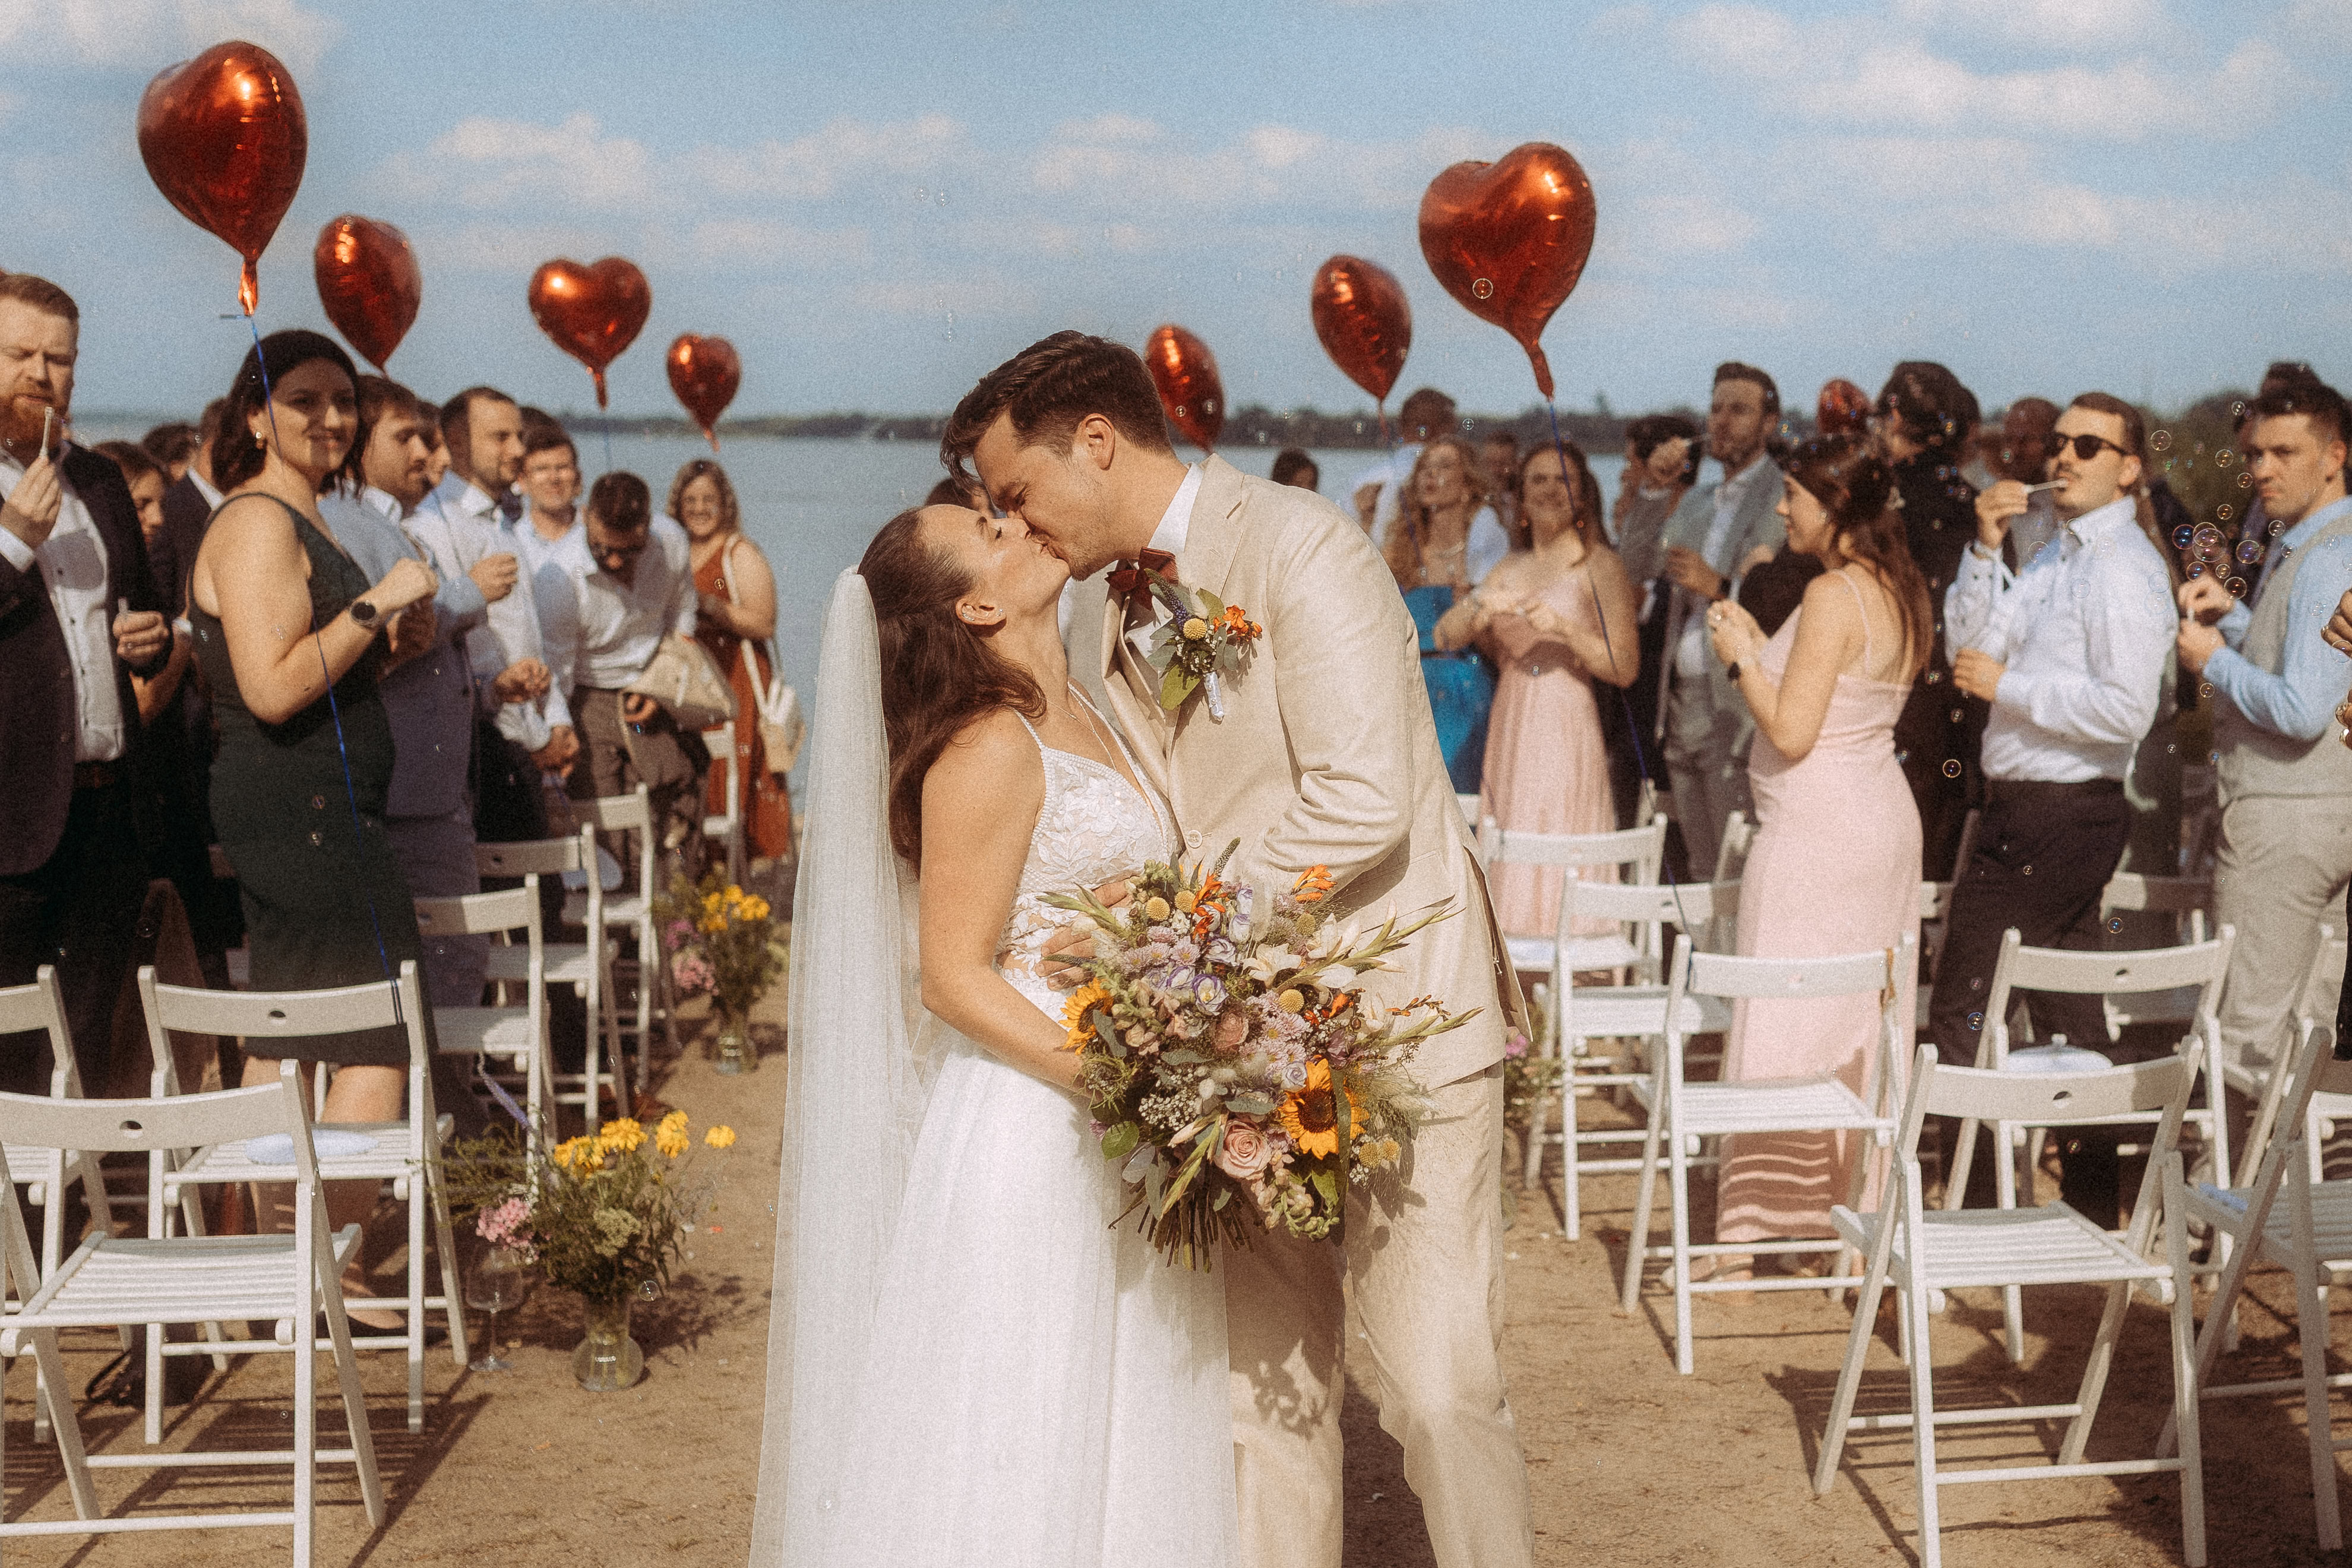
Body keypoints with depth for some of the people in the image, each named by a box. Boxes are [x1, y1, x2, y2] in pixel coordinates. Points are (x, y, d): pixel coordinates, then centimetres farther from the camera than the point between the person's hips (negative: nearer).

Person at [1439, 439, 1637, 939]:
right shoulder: (1511, 568, 16)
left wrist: (1564, 628, -19)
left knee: (1559, 869, -9)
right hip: (1510, 728, 6)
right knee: (1510, 867, 4)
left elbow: (1624, 668, -8)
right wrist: (1479, 608, -10)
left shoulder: (1599, 565, -1)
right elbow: (1444, 636, 9)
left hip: (1566, 729, -6)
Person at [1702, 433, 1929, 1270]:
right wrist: (1761, 645, 14)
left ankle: (1751, 1240, 1)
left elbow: (1791, 731, -21)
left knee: (1784, 1029, -4)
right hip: (1885, 818, 9)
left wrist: (1742, 658, -7)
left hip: (1816, 832, -9)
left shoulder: (1834, 594, -18)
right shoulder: (1901, 591, 9)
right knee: (1866, 1031, 14)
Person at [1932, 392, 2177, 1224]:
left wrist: (2008, 686, -17)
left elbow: (2126, 709, -24)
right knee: (2068, 1014, 15)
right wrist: (1987, 548, -3)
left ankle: (1977, 1206, 1)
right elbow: (1970, 644, 9)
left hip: (2052, 818, -10)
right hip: (2033, 807, 10)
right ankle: (2092, 1208, 25)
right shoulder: (2058, 556, 14)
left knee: (1960, 1012, -6)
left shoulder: (2123, 569, -15)